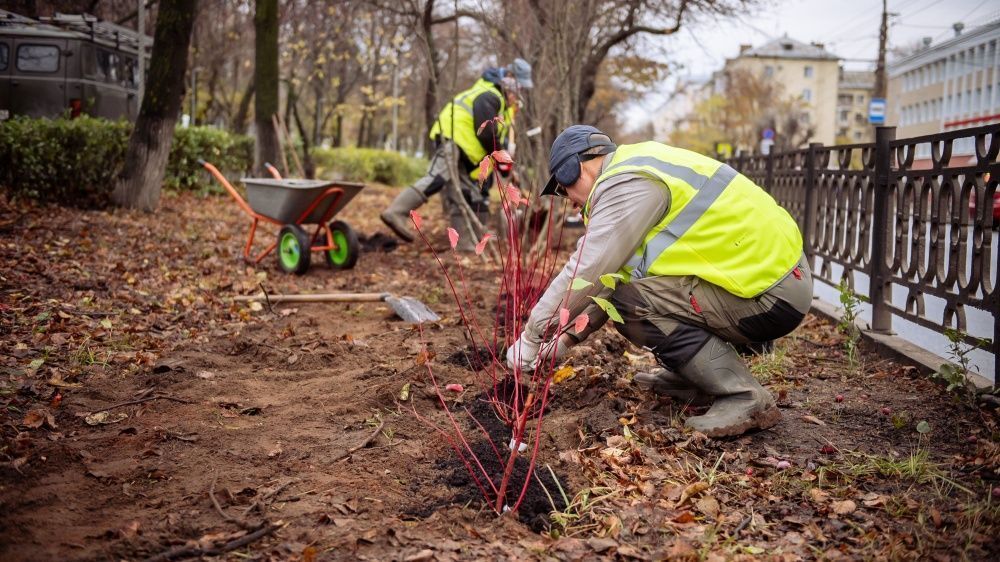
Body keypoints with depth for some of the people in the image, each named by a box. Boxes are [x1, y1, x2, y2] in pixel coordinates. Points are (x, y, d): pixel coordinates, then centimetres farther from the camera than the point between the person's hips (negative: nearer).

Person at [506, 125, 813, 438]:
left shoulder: (626, 183, -14)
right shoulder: (637, 168, 16)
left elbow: (587, 273, -18)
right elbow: (611, 271, 19)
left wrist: (531, 336, -6)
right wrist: (569, 335, 16)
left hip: (772, 294, -10)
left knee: (630, 302, -16)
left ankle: (744, 397, -10)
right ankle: (693, 379, 16)